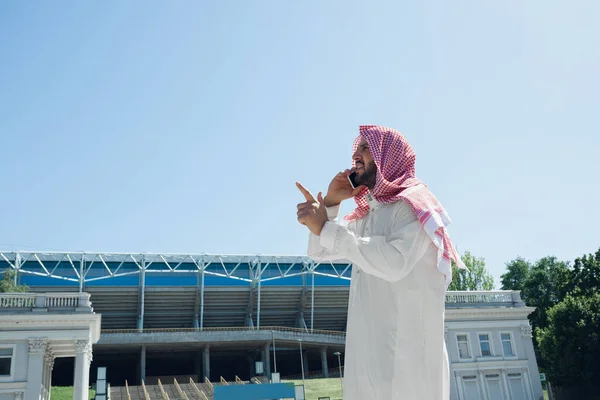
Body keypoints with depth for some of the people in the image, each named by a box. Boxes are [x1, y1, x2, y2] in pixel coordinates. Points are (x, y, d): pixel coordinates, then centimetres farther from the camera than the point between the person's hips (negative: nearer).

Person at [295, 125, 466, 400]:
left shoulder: (413, 205, -7)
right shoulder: (366, 215, 16)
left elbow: (395, 263, -25)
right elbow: (319, 253, 20)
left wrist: (326, 228, -25)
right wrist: (330, 203, 5)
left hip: (406, 345, -7)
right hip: (369, 347, 7)